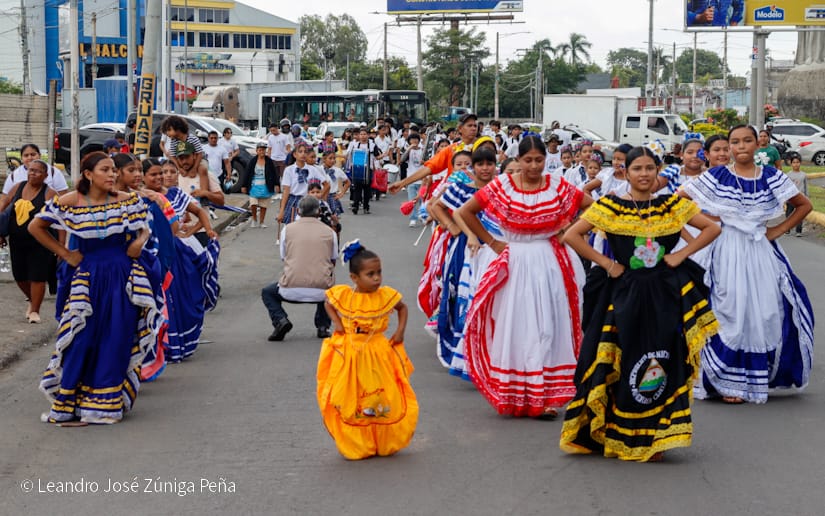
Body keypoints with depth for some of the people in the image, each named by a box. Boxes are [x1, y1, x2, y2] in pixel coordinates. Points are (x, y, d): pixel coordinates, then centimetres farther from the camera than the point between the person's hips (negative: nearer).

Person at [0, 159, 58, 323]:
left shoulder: (49, 194, -11)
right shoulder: (18, 188, 3)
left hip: (39, 243, -5)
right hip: (17, 242, 5)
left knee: (37, 277, -2)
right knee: (19, 276, 13)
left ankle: (34, 310, 14)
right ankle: (32, 300, 40)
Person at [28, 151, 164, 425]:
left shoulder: (127, 201, 0)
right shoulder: (70, 202, -5)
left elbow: (144, 228, 14)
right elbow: (35, 226, 2)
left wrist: (140, 241, -8)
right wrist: (64, 253, 0)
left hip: (122, 278, 2)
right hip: (87, 277, -1)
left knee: (116, 341, 1)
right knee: (82, 340, -3)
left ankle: (108, 402, 12)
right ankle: (69, 404, 6)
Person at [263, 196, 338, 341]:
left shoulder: (288, 229, 7)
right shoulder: (329, 232, 8)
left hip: (292, 290, -2)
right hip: (320, 292, 2)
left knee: (267, 292, 30)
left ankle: (280, 320, 1)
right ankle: (323, 326, 18)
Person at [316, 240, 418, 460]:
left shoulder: (386, 296, -6)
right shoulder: (343, 295, -9)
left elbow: (402, 308, 13)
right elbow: (328, 304, 13)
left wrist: (400, 330, 1)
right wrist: (337, 322, -2)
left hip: (379, 352, 1)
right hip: (349, 355, -1)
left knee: (384, 400, 4)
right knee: (350, 401, 3)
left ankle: (385, 443, 20)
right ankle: (356, 446, 16)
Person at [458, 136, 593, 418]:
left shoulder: (559, 187, 0)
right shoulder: (502, 186, -1)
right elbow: (467, 212, 3)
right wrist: (491, 242, 2)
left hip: (550, 264, 1)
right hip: (516, 264, 0)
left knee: (548, 326, 0)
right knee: (516, 326, 2)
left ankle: (545, 395, 5)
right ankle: (512, 395, 10)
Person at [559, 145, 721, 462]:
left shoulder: (673, 206, 6)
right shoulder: (610, 207, 0)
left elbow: (712, 228, 11)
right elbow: (571, 236, -3)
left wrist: (681, 255, 0)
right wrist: (604, 262, -6)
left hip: (664, 294, 1)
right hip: (625, 295, -1)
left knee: (660, 365, 1)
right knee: (623, 365, 0)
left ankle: (653, 437, 12)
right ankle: (619, 435, 12)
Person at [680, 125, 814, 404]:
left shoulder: (770, 176, 3)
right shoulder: (717, 176, -3)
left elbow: (804, 205, 12)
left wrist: (779, 229, 2)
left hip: (762, 253, 3)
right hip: (729, 253, -2)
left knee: (765, 312, 2)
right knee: (732, 312, -2)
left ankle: (759, 376, 16)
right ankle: (728, 381, 4)